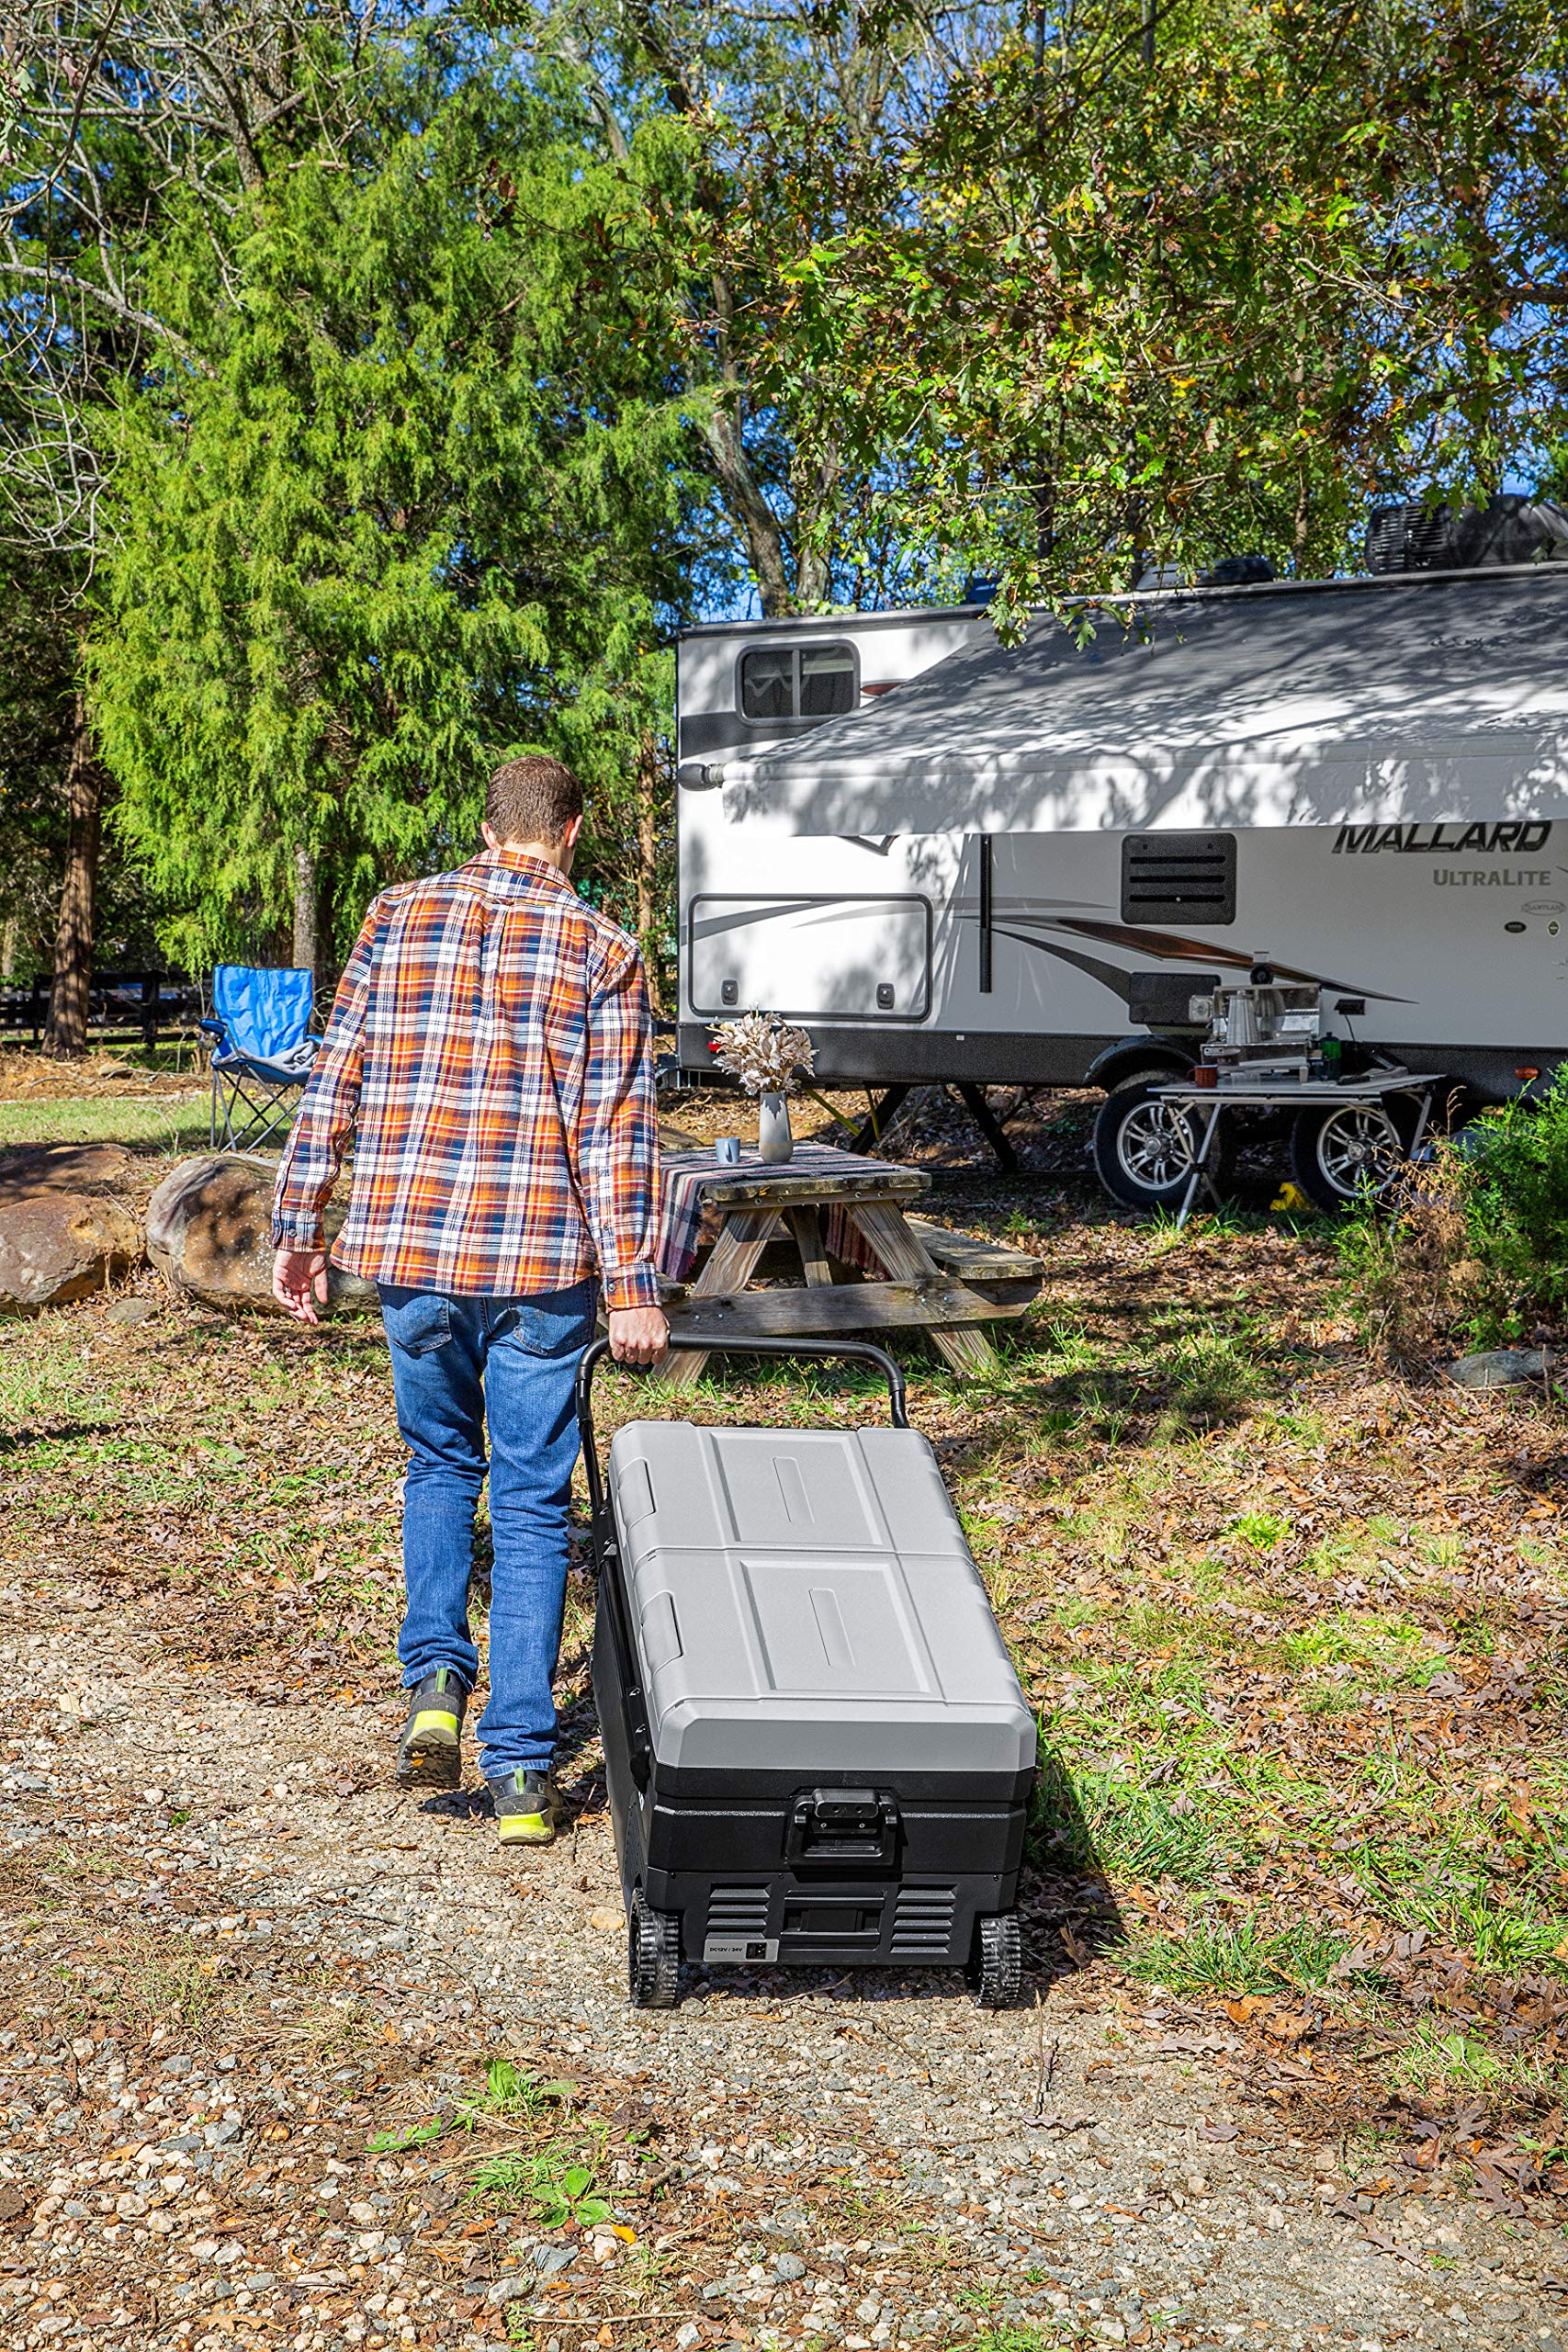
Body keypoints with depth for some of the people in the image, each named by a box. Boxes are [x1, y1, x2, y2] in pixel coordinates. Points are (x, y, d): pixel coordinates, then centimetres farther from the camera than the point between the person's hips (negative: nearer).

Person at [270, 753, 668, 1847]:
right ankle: (522, 1769, 8)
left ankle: (436, 1677, 8)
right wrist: (632, 1287, -6)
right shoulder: (604, 952, -1)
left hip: (410, 1249, 2)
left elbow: (334, 1084, 4)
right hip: (541, 1266, -2)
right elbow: (615, 1133, -7)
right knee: (533, 1508, 8)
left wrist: (300, 1227, 10)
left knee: (439, 1464, 24)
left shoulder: (399, 916, 5)